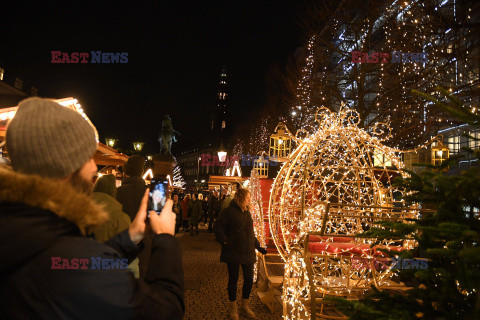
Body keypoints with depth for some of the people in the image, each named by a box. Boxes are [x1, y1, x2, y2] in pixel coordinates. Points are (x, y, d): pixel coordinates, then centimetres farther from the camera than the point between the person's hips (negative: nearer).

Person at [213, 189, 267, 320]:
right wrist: (225, 241, -17)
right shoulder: (229, 212, -9)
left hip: (248, 252, 6)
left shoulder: (247, 213, 13)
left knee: (249, 279, 8)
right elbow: (217, 226, -11)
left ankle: (245, 306, 27)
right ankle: (233, 308, 22)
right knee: (233, 279, 6)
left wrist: (258, 246, 17)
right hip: (233, 253, -6)